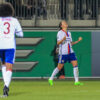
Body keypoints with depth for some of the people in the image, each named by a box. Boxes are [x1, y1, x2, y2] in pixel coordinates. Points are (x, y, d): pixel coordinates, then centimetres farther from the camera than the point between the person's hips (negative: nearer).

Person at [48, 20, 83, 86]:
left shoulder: (69, 33, 15)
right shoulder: (60, 33, -5)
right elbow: (58, 43, -14)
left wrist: (78, 41, 8)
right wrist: (63, 39, -32)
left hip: (71, 52, 6)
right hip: (63, 53, -6)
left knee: (75, 64, -7)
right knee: (59, 67, -1)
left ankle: (77, 81, -5)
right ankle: (51, 79, 16)